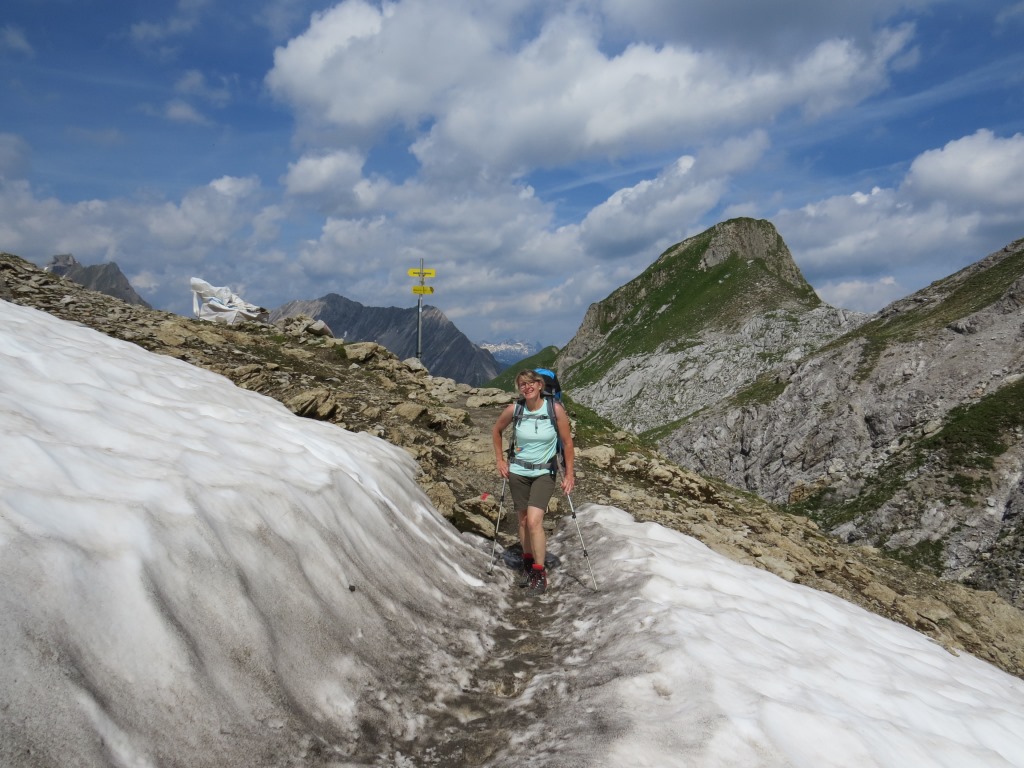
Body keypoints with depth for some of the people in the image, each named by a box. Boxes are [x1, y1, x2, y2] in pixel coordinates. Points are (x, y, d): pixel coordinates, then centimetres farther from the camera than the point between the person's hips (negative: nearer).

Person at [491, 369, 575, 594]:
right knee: (523, 520, 11)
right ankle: (527, 563, 32)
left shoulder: (555, 409, -14)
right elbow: (496, 431, 11)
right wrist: (500, 460, 8)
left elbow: (567, 442, -4)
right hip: (518, 472, 3)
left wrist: (569, 473, -2)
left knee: (534, 520, -15)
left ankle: (540, 572, -1)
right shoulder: (514, 410, -8)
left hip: (544, 473, -3)